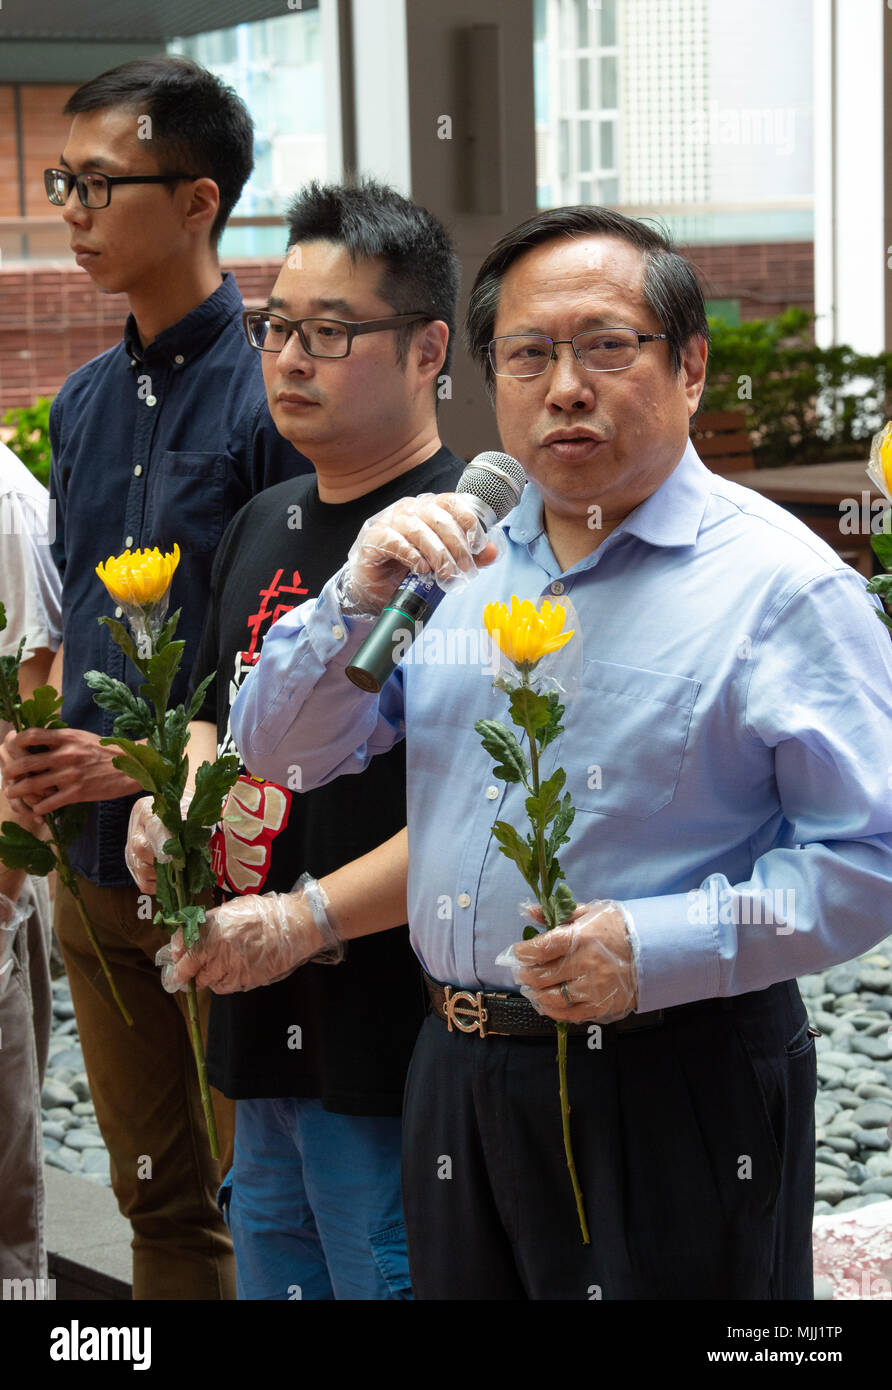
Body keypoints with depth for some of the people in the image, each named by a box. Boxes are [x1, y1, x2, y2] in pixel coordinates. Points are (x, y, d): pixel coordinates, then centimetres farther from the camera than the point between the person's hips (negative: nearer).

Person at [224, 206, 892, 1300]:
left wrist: (657, 946, -25)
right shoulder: (459, 553, 9)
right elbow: (277, 749, 8)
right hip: (457, 1077, 6)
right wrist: (360, 595, -10)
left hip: (674, 1094, -5)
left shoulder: (779, 582, -10)